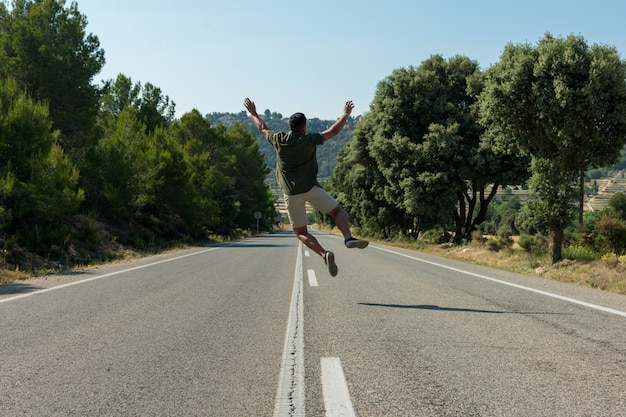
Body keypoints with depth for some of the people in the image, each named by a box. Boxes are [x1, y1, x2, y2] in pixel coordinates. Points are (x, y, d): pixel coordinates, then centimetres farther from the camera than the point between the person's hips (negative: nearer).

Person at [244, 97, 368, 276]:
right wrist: (346, 114, 20)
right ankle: (348, 238, -19)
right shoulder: (309, 140, -3)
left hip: (291, 194, 2)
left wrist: (253, 112, 38)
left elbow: (262, 128, 21)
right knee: (338, 211, 9)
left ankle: (324, 254, -16)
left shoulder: (279, 140, 2)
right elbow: (333, 131, 6)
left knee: (301, 233, 7)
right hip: (311, 188, -2)